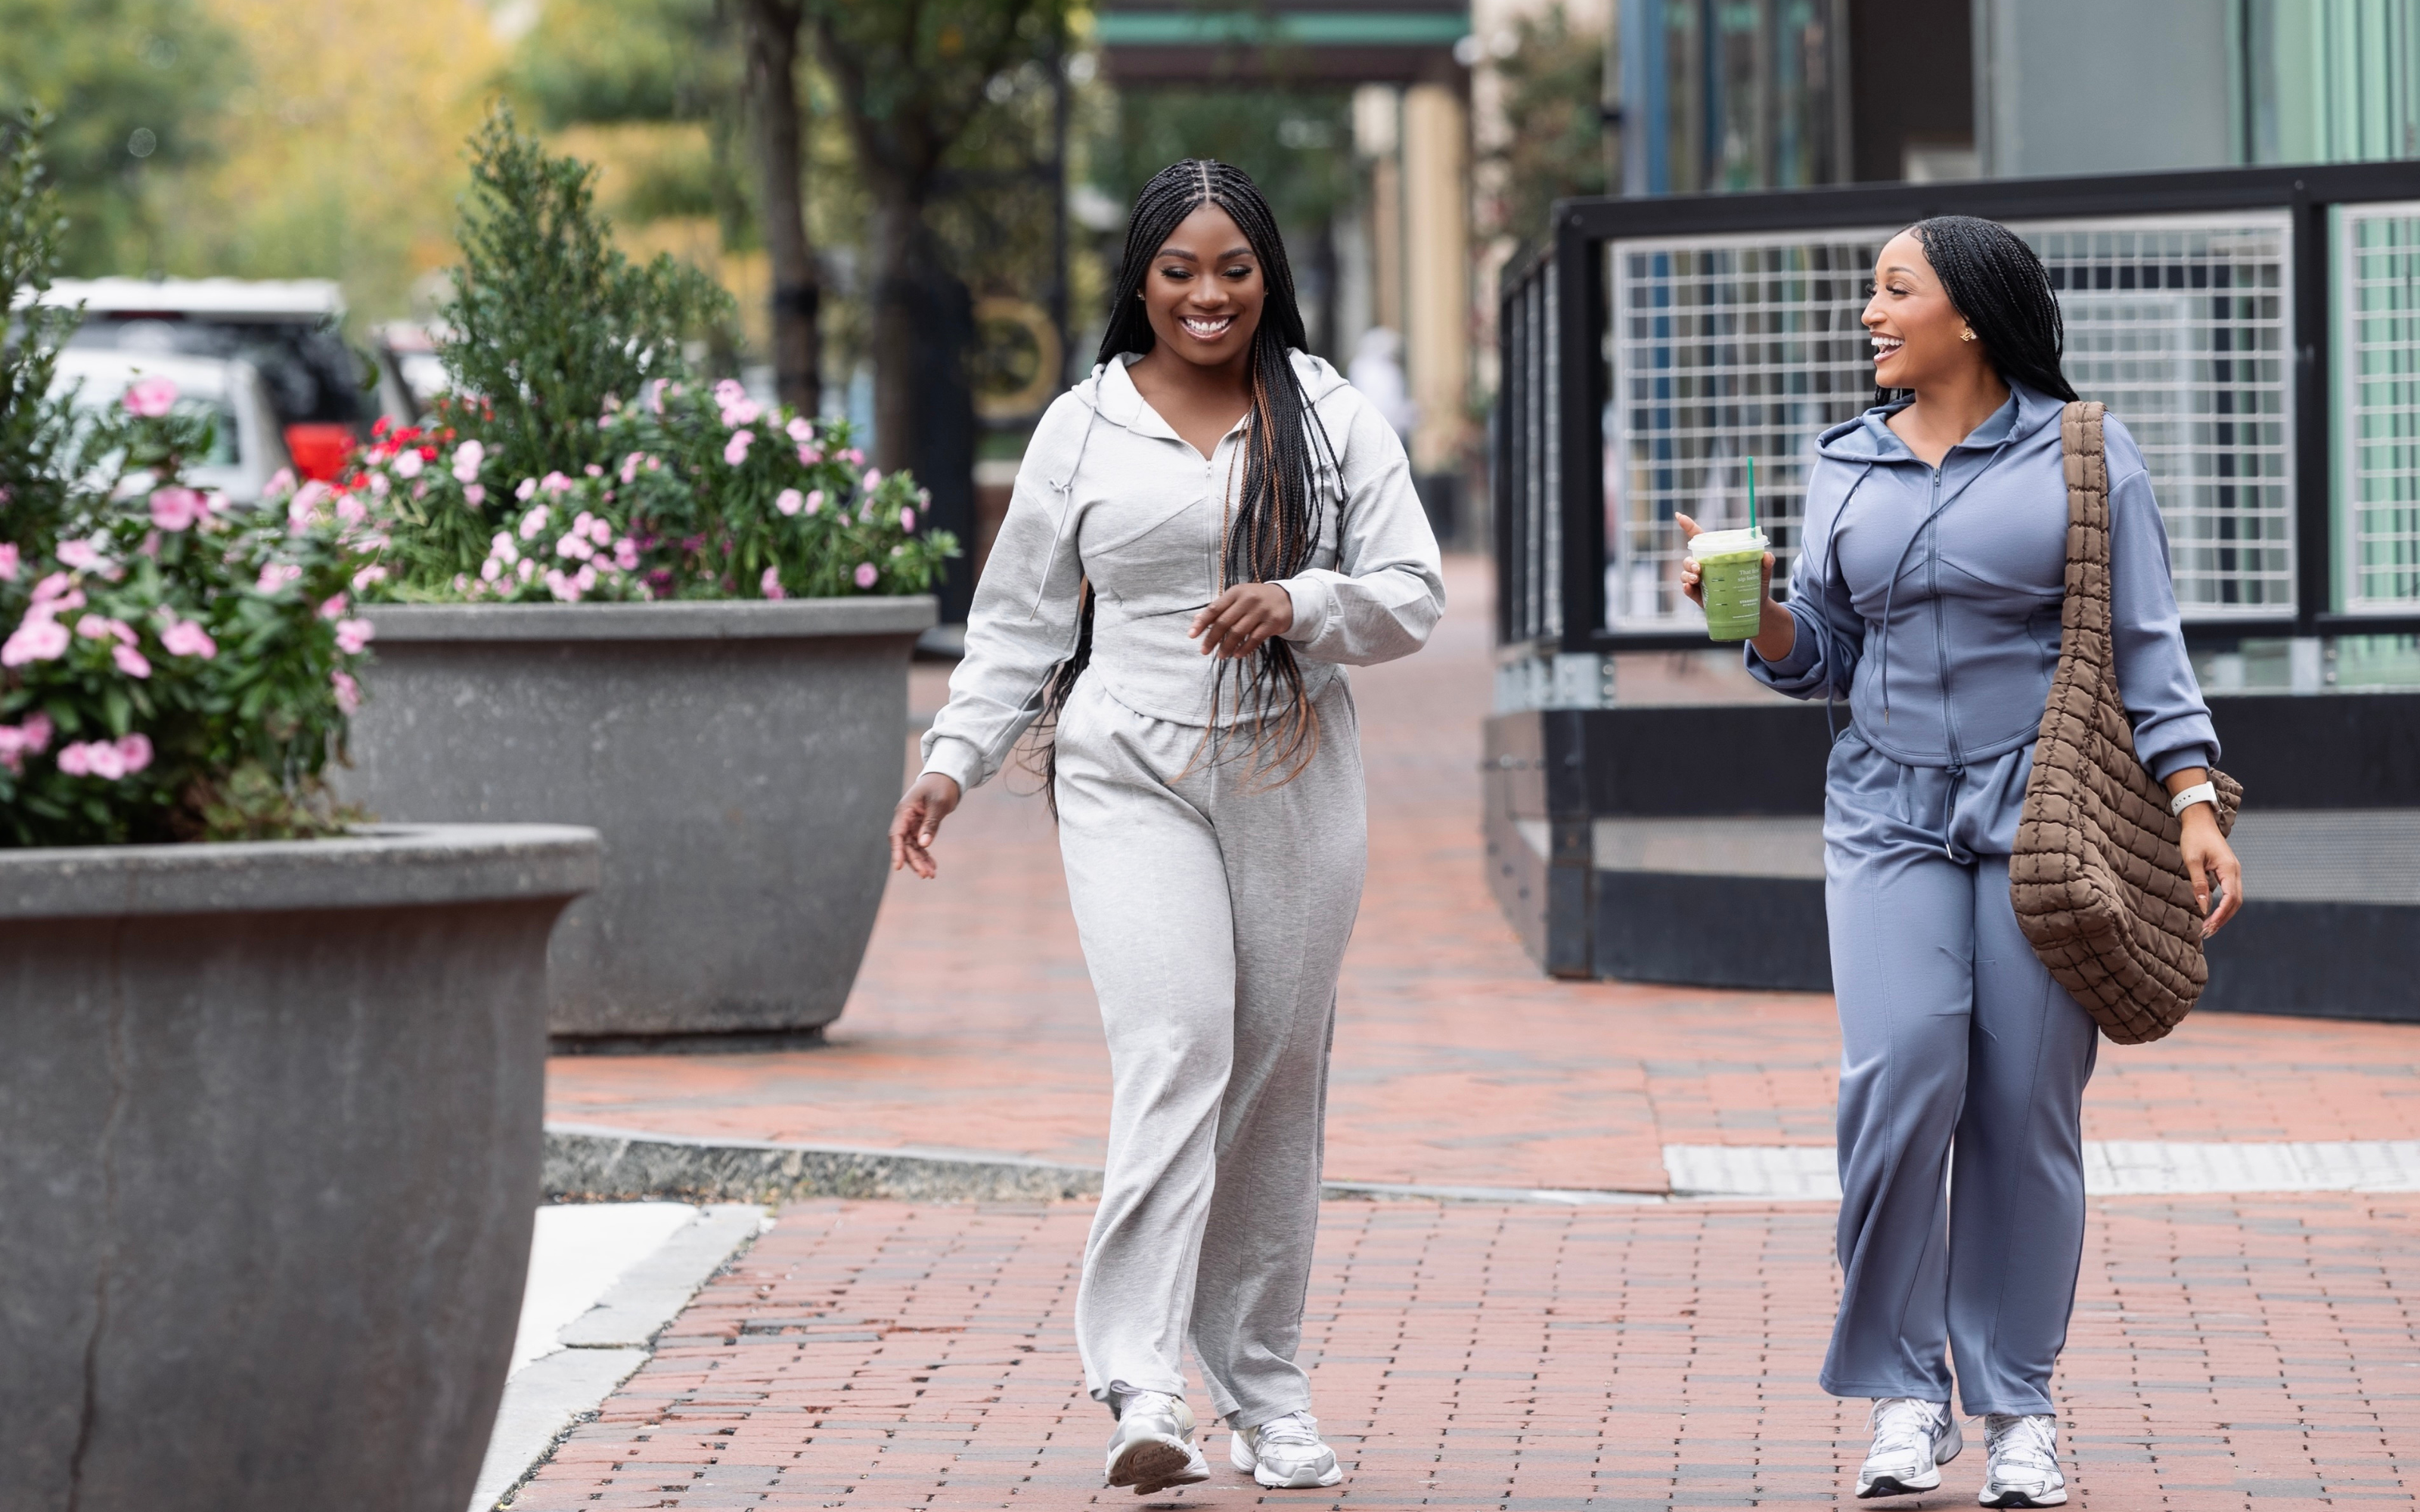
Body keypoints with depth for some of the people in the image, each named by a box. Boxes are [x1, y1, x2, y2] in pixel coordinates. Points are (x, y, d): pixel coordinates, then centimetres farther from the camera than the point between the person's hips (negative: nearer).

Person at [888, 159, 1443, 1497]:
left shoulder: (1333, 421, 8)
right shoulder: (1082, 429, 7)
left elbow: (1411, 595, 5)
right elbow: (1019, 619, 11)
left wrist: (1299, 604, -14)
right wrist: (954, 758, 1)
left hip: (1294, 783, 2)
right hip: (1131, 780, -2)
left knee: (1278, 1077, 6)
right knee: (1175, 1045, -19)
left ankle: (1263, 1384, 18)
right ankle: (1142, 1386, -26)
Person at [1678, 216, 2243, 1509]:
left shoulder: (2084, 454, 3)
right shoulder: (1848, 466, 13)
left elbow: (2145, 647, 1)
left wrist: (2194, 806, -7)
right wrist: (1755, 612, -2)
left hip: (2044, 813, -2)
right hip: (1890, 812, 2)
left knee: (2028, 1100, -4)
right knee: (1898, 1073, -15)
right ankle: (1903, 1395, -6)